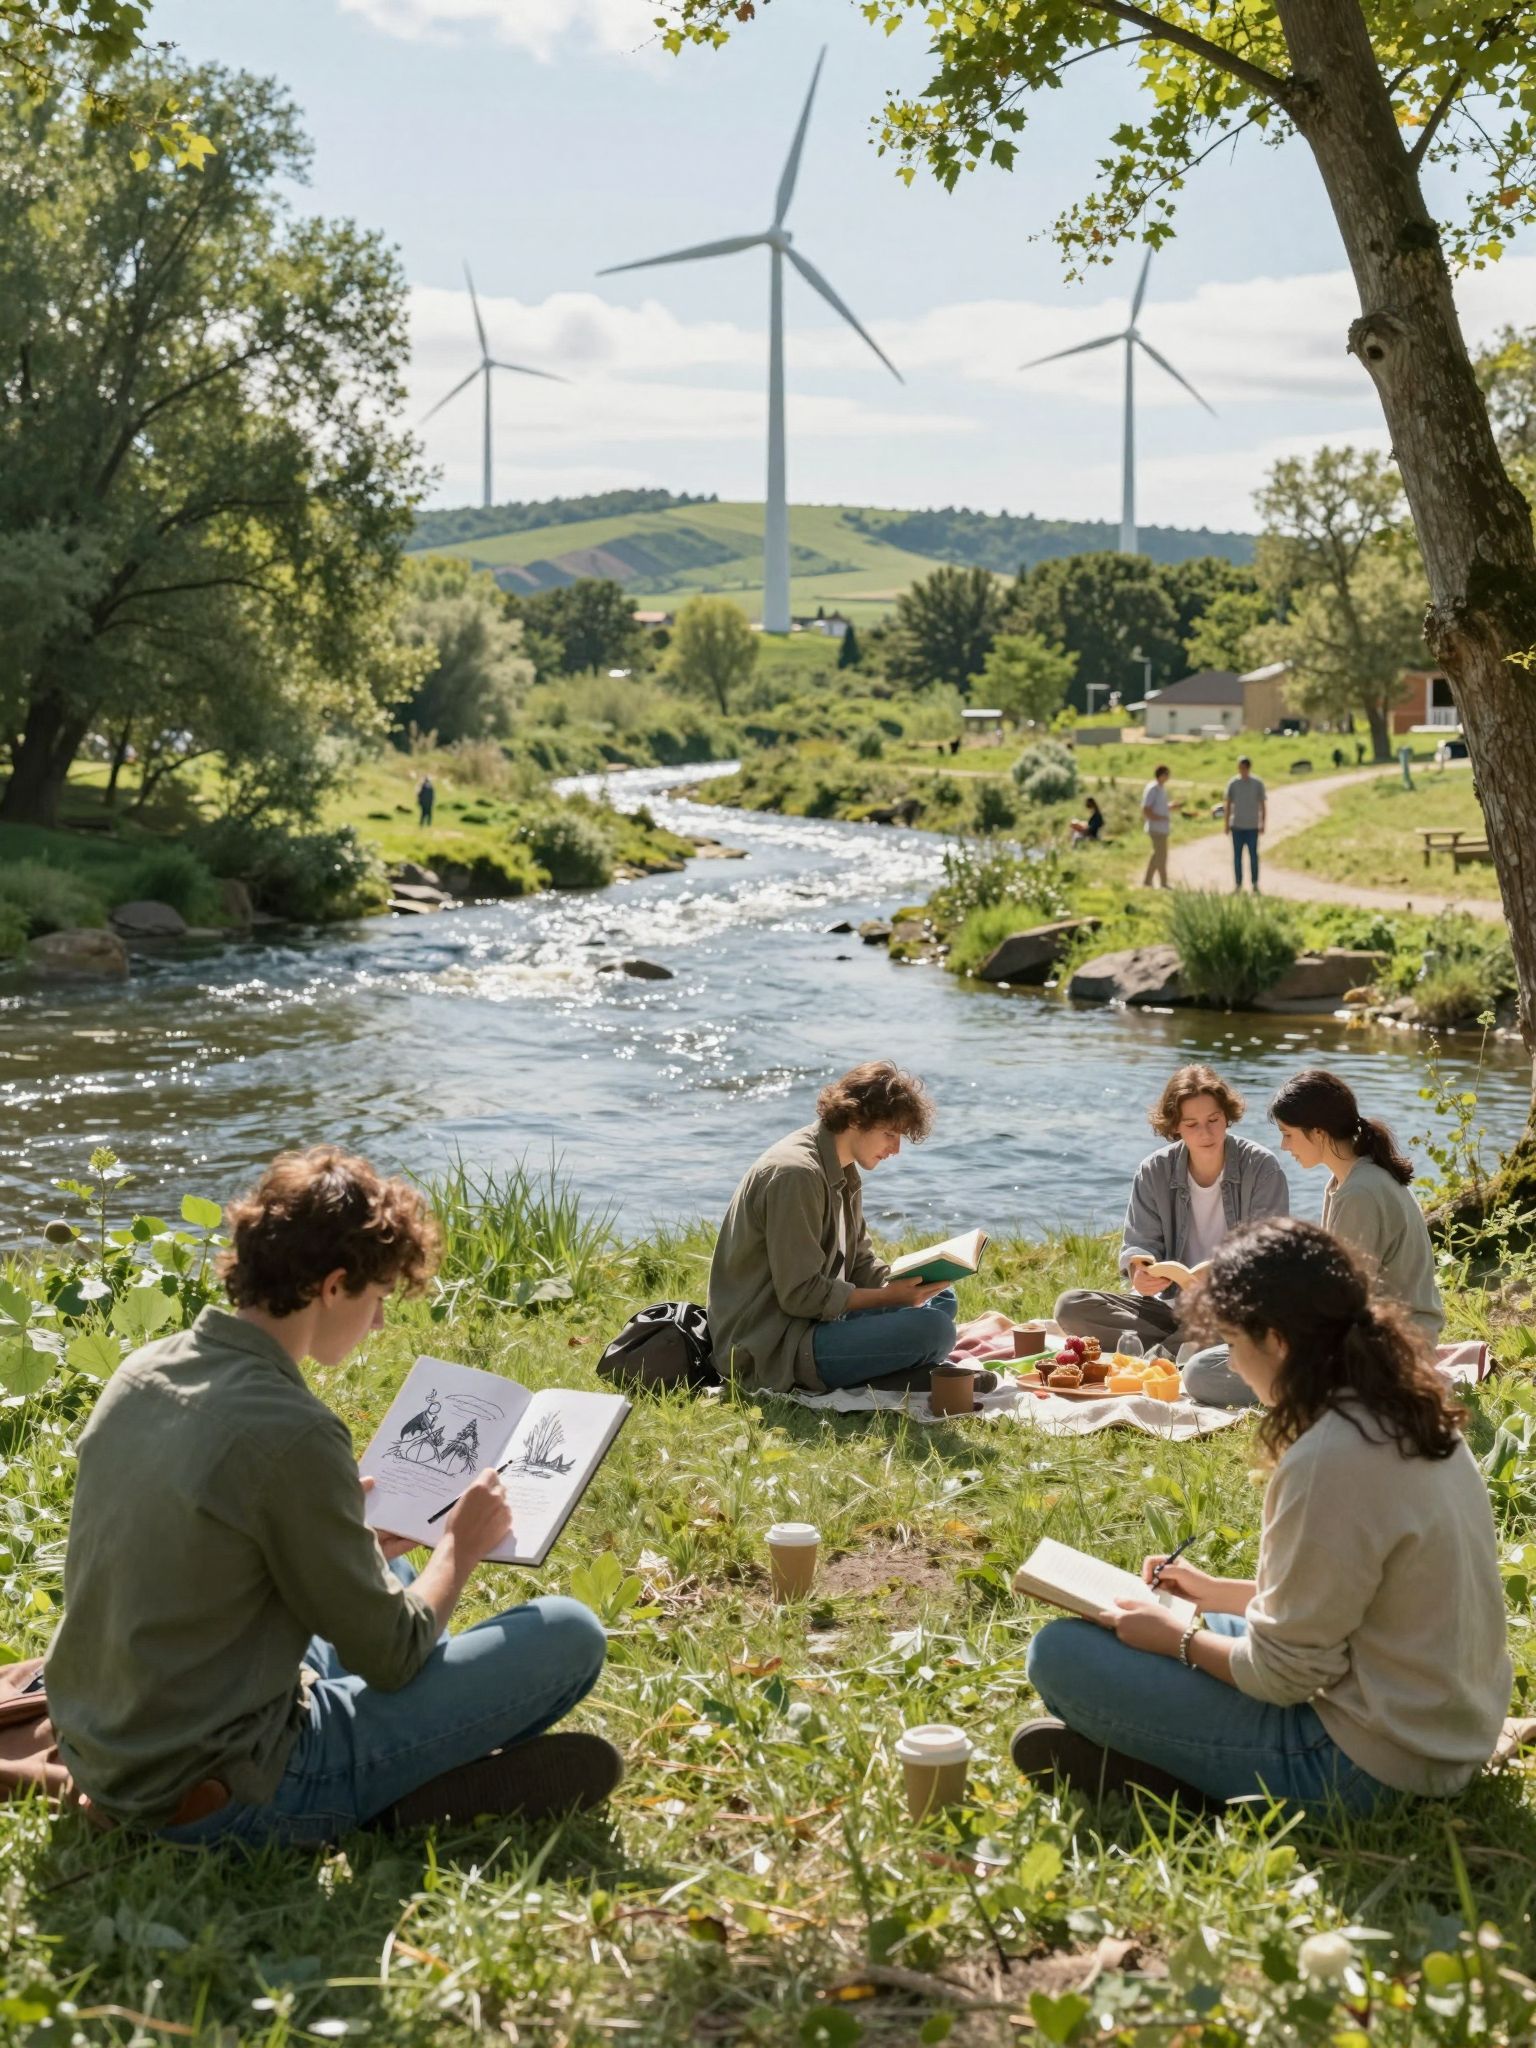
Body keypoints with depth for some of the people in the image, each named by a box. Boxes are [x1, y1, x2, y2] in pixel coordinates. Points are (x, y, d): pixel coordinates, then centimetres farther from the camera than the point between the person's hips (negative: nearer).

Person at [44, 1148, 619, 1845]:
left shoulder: (141, 1373, 1)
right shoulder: (291, 1433, -24)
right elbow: (391, 1658, -14)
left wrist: (355, 1542, 16)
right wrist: (461, 1547, 3)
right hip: (219, 1799, -9)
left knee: (386, 1570, 29)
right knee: (570, 1633, -5)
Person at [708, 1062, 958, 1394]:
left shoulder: (843, 1174, 13)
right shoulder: (795, 1173, -19)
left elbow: (860, 1265, 14)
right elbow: (801, 1295, -21)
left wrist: (904, 1282, -5)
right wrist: (891, 1296, -18)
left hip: (818, 1319, 11)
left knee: (941, 1300, 18)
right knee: (932, 1329, -25)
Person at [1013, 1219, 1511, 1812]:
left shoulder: (1330, 1460, -26)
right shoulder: (1407, 1416, 3)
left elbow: (1283, 1672, -19)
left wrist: (1176, 1638, -3)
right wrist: (1217, 1593, 17)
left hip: (1367, 1762, -10)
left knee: (1060, 1654, -9)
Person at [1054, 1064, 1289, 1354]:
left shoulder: (1261, 1167, -5)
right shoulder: (1154, 1171, 2)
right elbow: (1140, 1242, 1)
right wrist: (1139, 1272, -26)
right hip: (1169, 1306, 3)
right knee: (1071, 1306, -17)